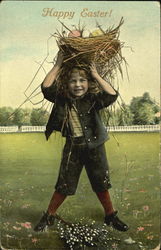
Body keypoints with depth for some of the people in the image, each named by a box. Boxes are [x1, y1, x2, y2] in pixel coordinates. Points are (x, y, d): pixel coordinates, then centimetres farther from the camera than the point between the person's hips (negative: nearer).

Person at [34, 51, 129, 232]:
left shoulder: (93, 100, -8)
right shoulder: (62, 100, -4)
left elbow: (112, 95, -23)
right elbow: (46, 87, -15)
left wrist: (96, 75, -19)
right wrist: (58, 65, -13)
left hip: (94, 148, 0)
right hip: (72, 149, 1)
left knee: (101, 184, 13)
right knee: (63, 186, 9)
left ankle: (111, 216, 32)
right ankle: (49, 217, 29)